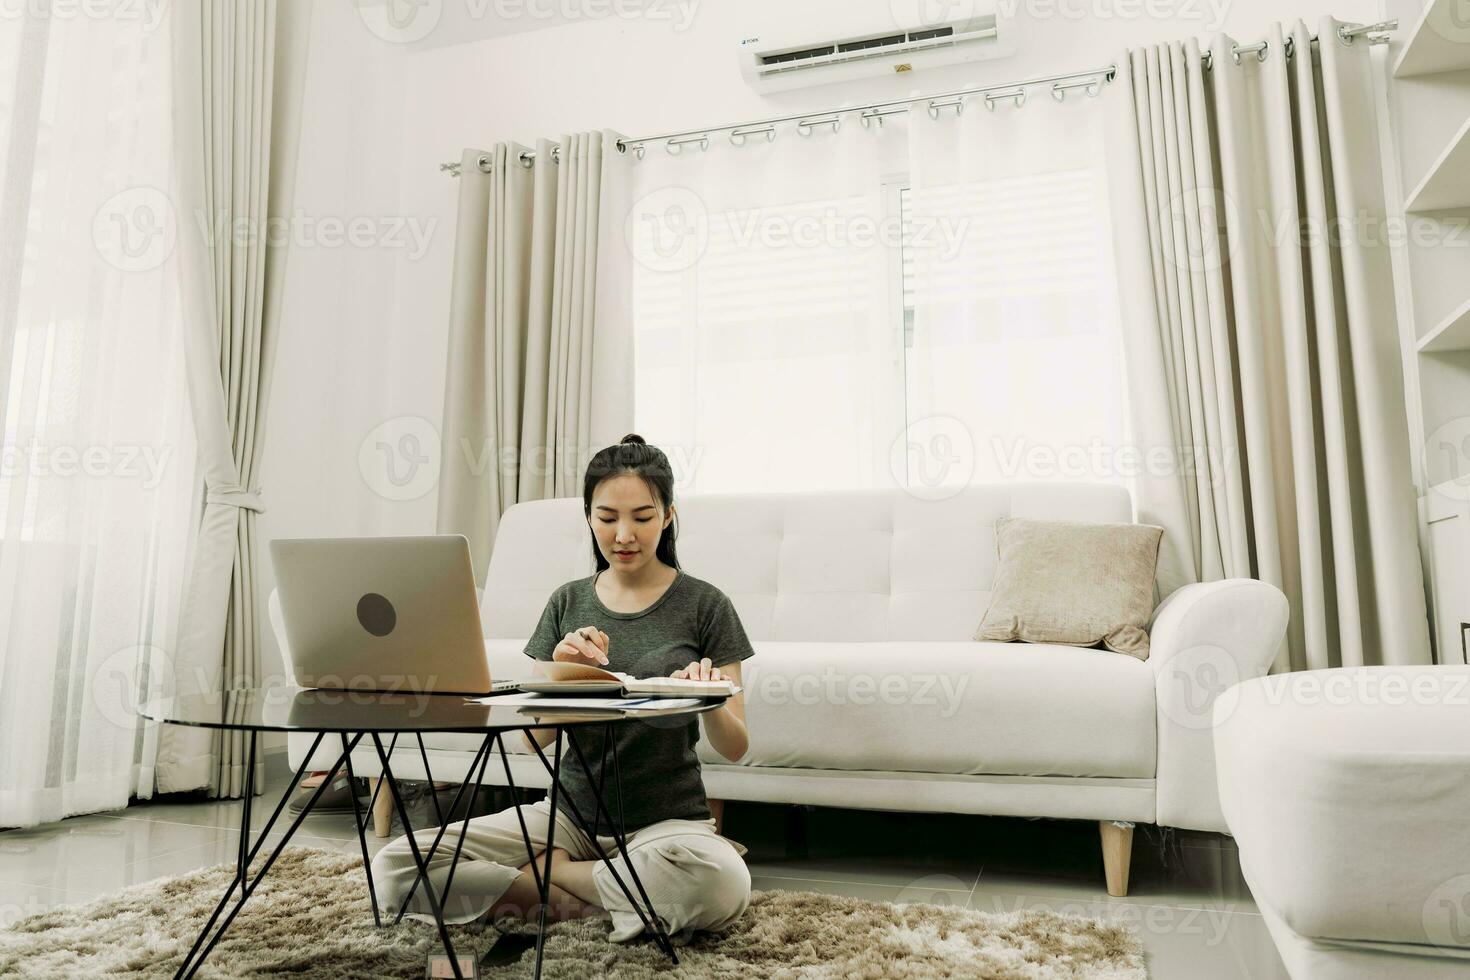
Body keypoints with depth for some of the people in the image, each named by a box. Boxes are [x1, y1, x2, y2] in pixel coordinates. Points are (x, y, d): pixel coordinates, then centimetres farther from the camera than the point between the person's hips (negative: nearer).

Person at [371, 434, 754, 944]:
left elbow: (735, 748, -5)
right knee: (394, 867, -14)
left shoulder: (705, 605, -4)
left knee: (723, 882, -37)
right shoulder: (568, 603, 6)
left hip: (666, 818, -2)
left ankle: (547, 875, -10)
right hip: (572, 811, 3)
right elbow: (537, 736, 1)